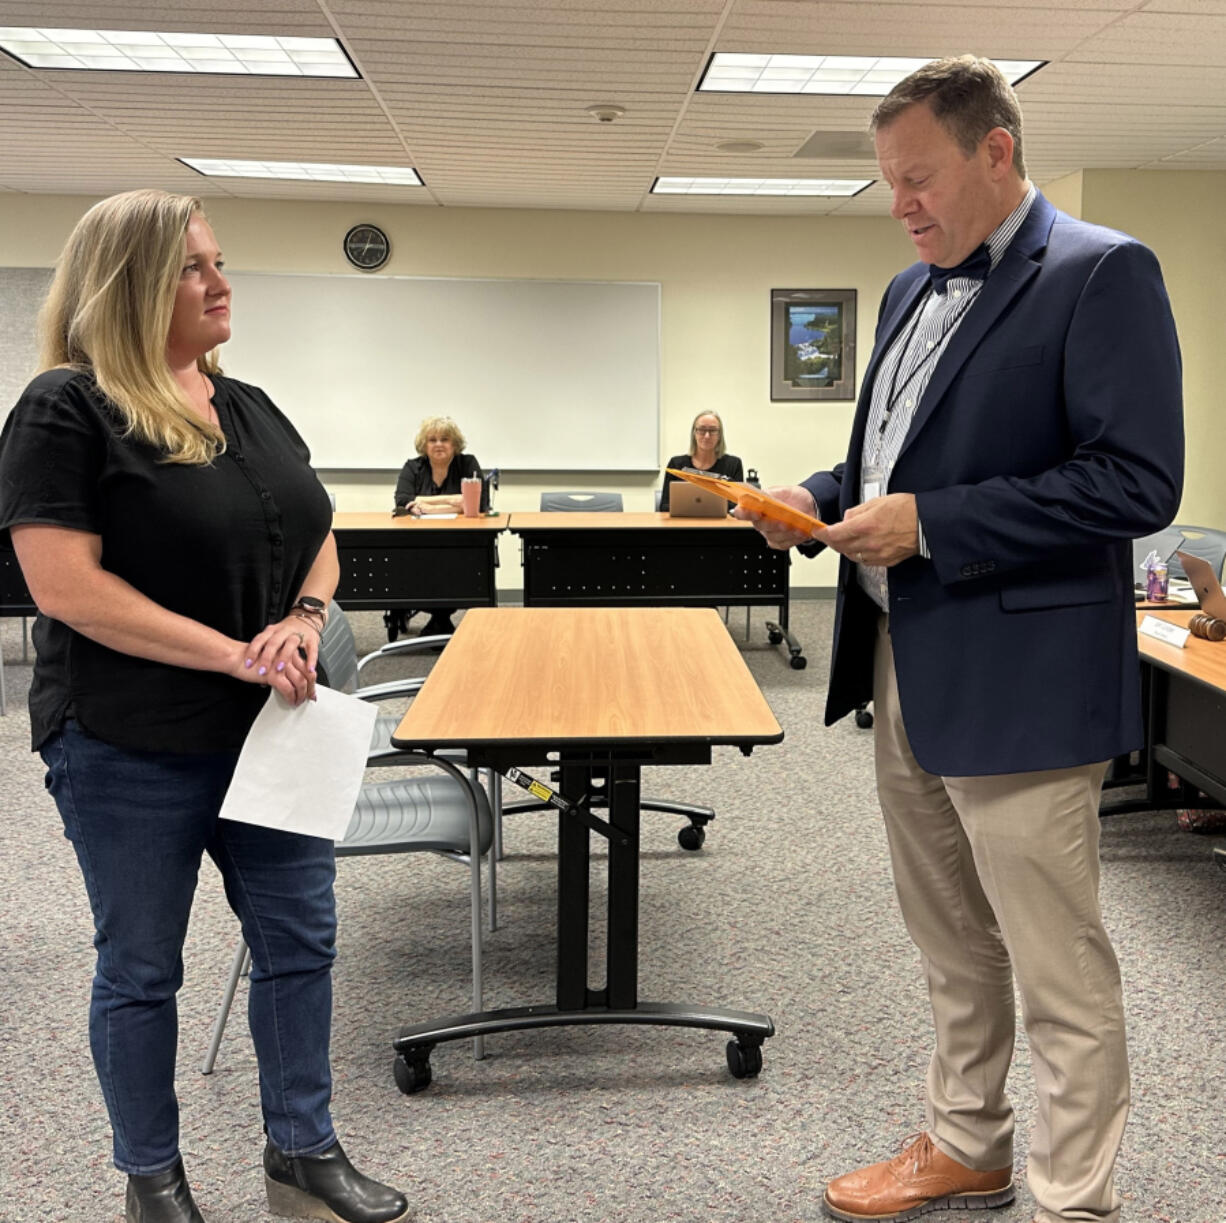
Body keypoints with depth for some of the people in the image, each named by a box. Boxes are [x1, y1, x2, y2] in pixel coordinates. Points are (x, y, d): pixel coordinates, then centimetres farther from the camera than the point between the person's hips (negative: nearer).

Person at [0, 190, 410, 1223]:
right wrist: (234, 654, -22)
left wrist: (304, 619, -9)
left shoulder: (251, 409, 10)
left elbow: (320, 537, 13)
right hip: (132, 751, -6)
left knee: (301, 943, 12)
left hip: (273, 732, 6)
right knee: (142, 970, 11)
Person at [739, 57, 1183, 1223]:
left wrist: (927, 524, -21)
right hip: (906, 669, 9)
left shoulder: (1100, 274, -11)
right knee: (951, 943, 21)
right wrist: (821, 498, 2)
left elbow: (1137, 481, -19)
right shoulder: (913, 290, 14)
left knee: (1057, 970, 4)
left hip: (1014, 682, -8)